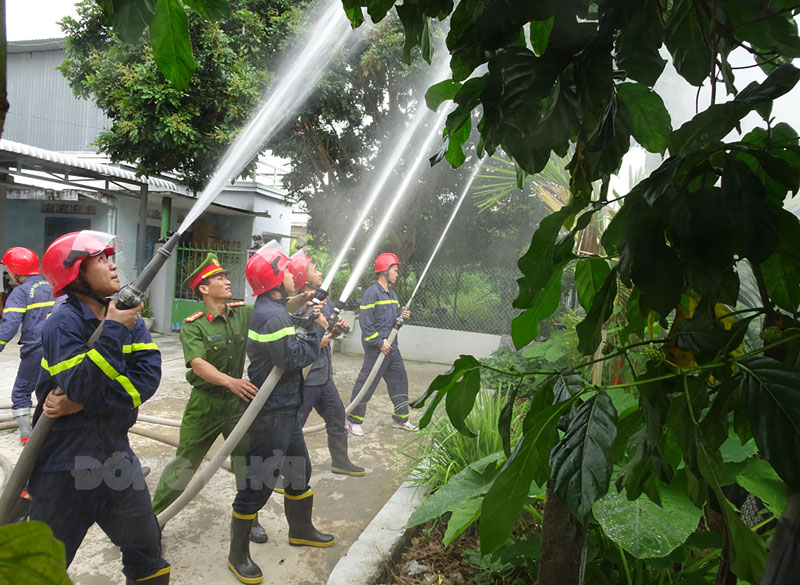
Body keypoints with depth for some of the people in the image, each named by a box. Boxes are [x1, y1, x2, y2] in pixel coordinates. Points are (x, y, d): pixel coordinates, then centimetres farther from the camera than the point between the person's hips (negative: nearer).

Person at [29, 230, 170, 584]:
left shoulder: (129, 319, 1)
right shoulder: (64, 323, -15)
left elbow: (148, 377, -12)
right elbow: (80, 388, -27)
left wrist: (81, 404, -19)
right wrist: (113, 329, -27)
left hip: (116, 453, 5)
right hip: (66, 462, -5)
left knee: (146, 548, 15)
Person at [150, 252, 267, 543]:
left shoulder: (242, 312, -2)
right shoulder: (192, 326, -13)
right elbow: (198, 364, -26)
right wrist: (229, 381, -42)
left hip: (238, 399, 4)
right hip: (205, 402, -3)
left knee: (247, 460, 9)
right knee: (184, 464, 5)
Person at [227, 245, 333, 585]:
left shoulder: (272, 310, 12)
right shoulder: (270, 315, -21)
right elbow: (294, 358, -23)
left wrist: (309, 327, 2)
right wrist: (317, 329, -13)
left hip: (284, 409, 11)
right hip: (271, 413, -11)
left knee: (300, 470, 22)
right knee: (259, 482, 1)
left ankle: (301, 530, 41)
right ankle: (238, 555, 18)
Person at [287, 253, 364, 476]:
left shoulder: (323, 301, 8)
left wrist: (336, 329, -1)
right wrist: (316, 343, -24)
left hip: (324, 375, 9)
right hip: (304, 379, -9)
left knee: (336, 416, 21)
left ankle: (340, 461, 41)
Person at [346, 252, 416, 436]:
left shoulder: (392, 294, 17)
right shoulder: (372, 292, -12)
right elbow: (365, 321, -18)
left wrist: (403, 316, 2)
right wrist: (380, 342, -18)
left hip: (391, 347, 9)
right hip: (376, 349, -9)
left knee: (400, 381, 13)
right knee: (366, 383, -2)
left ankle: (401, 418, 27)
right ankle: (354, 420, 11)